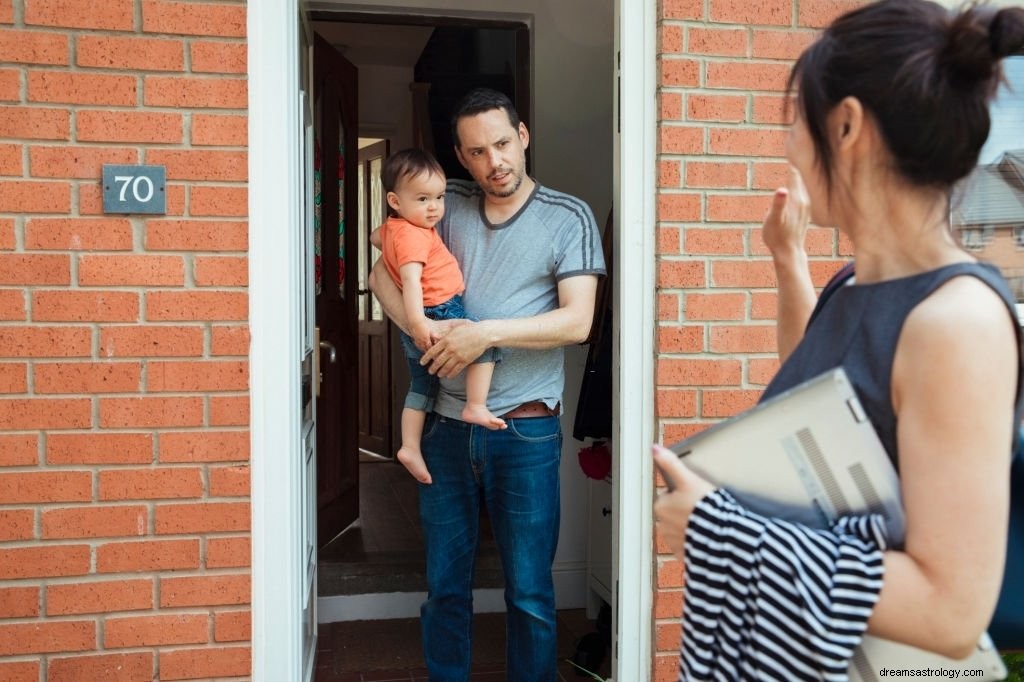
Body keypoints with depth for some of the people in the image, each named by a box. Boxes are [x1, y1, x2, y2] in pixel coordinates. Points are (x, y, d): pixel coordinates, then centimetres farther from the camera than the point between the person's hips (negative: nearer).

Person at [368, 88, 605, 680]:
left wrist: (486, 332, -18)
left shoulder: (569, 218, -2)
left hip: (525, 431, -3)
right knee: (445, 586, 16)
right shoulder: (449, 206, 7)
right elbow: (385, 273, 7)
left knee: (530, 592, 9)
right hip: (447, 425, 3)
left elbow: (577, 321, -11)